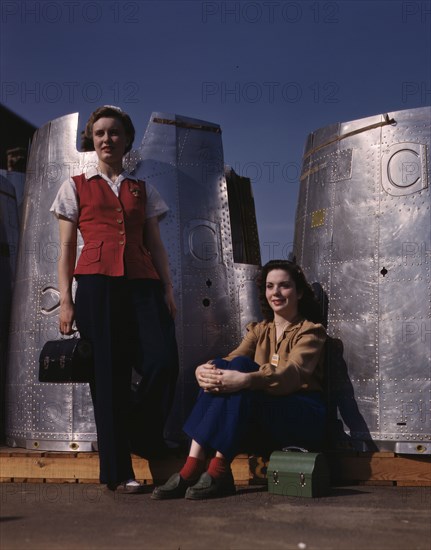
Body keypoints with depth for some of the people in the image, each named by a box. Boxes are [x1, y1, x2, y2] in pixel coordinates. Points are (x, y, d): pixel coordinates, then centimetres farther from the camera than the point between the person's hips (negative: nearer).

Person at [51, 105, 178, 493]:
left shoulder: (143, 190, 21)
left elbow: (156, 245, 17)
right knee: (110, 374, -4)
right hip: (97, 283, -2)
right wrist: (65, 299, 0)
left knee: (163, 362, -14)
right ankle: (118, 471, 5)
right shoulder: (76, 187, 15)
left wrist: (168, 289, 5)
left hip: (142, 282, 2)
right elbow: (67, 248, 10)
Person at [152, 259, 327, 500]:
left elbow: (292, 373, -20)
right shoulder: (259, 330, 18)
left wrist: (245, 379, -39)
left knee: (240, 366, -29)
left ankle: (218, 471, -32)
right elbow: (233, 357, -1)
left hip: (305, 420, -5)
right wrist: (204, 370, -25)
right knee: (220, 368, -22)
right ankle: (192, 466, -30)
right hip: (266, 423, 5)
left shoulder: (311, 331, 1)